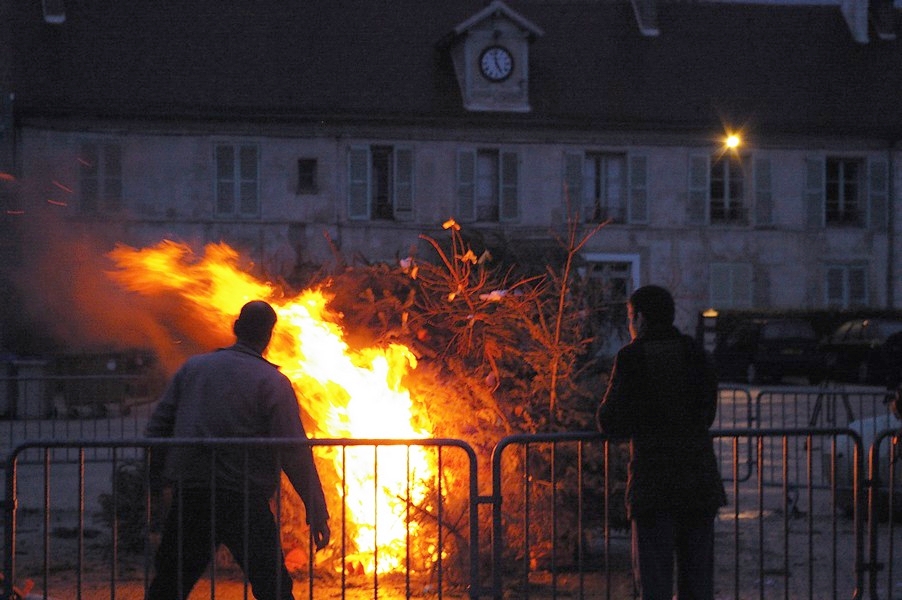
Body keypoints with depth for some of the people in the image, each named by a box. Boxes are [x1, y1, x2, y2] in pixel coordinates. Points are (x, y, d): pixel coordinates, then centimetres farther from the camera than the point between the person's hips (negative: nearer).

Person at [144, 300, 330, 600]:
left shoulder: (192, 367, 9)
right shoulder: (272, 383, -5)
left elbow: (157, 428, 8)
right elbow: (294, 454, -9)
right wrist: (317, 511, -5)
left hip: (188, 496, 5)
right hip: (243, 502, -4)